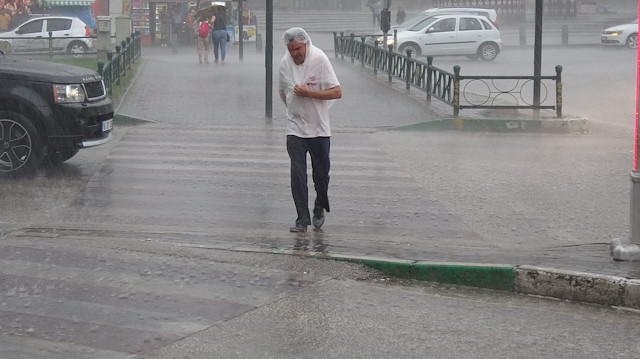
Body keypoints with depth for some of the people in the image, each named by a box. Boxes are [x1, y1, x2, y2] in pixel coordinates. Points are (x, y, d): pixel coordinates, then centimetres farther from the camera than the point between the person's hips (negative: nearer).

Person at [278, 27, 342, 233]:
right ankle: (302, 219, -4)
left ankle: (319, 210, 33)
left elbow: (337, 92, -15)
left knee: (321, 173, 9)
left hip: (319, 128, -2)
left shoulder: (319, 59, -12)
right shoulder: (285, 63, 1)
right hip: (295, 129, 2)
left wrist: (309, 93, -21)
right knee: (297, 173, -8)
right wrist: (293, 108, 10)